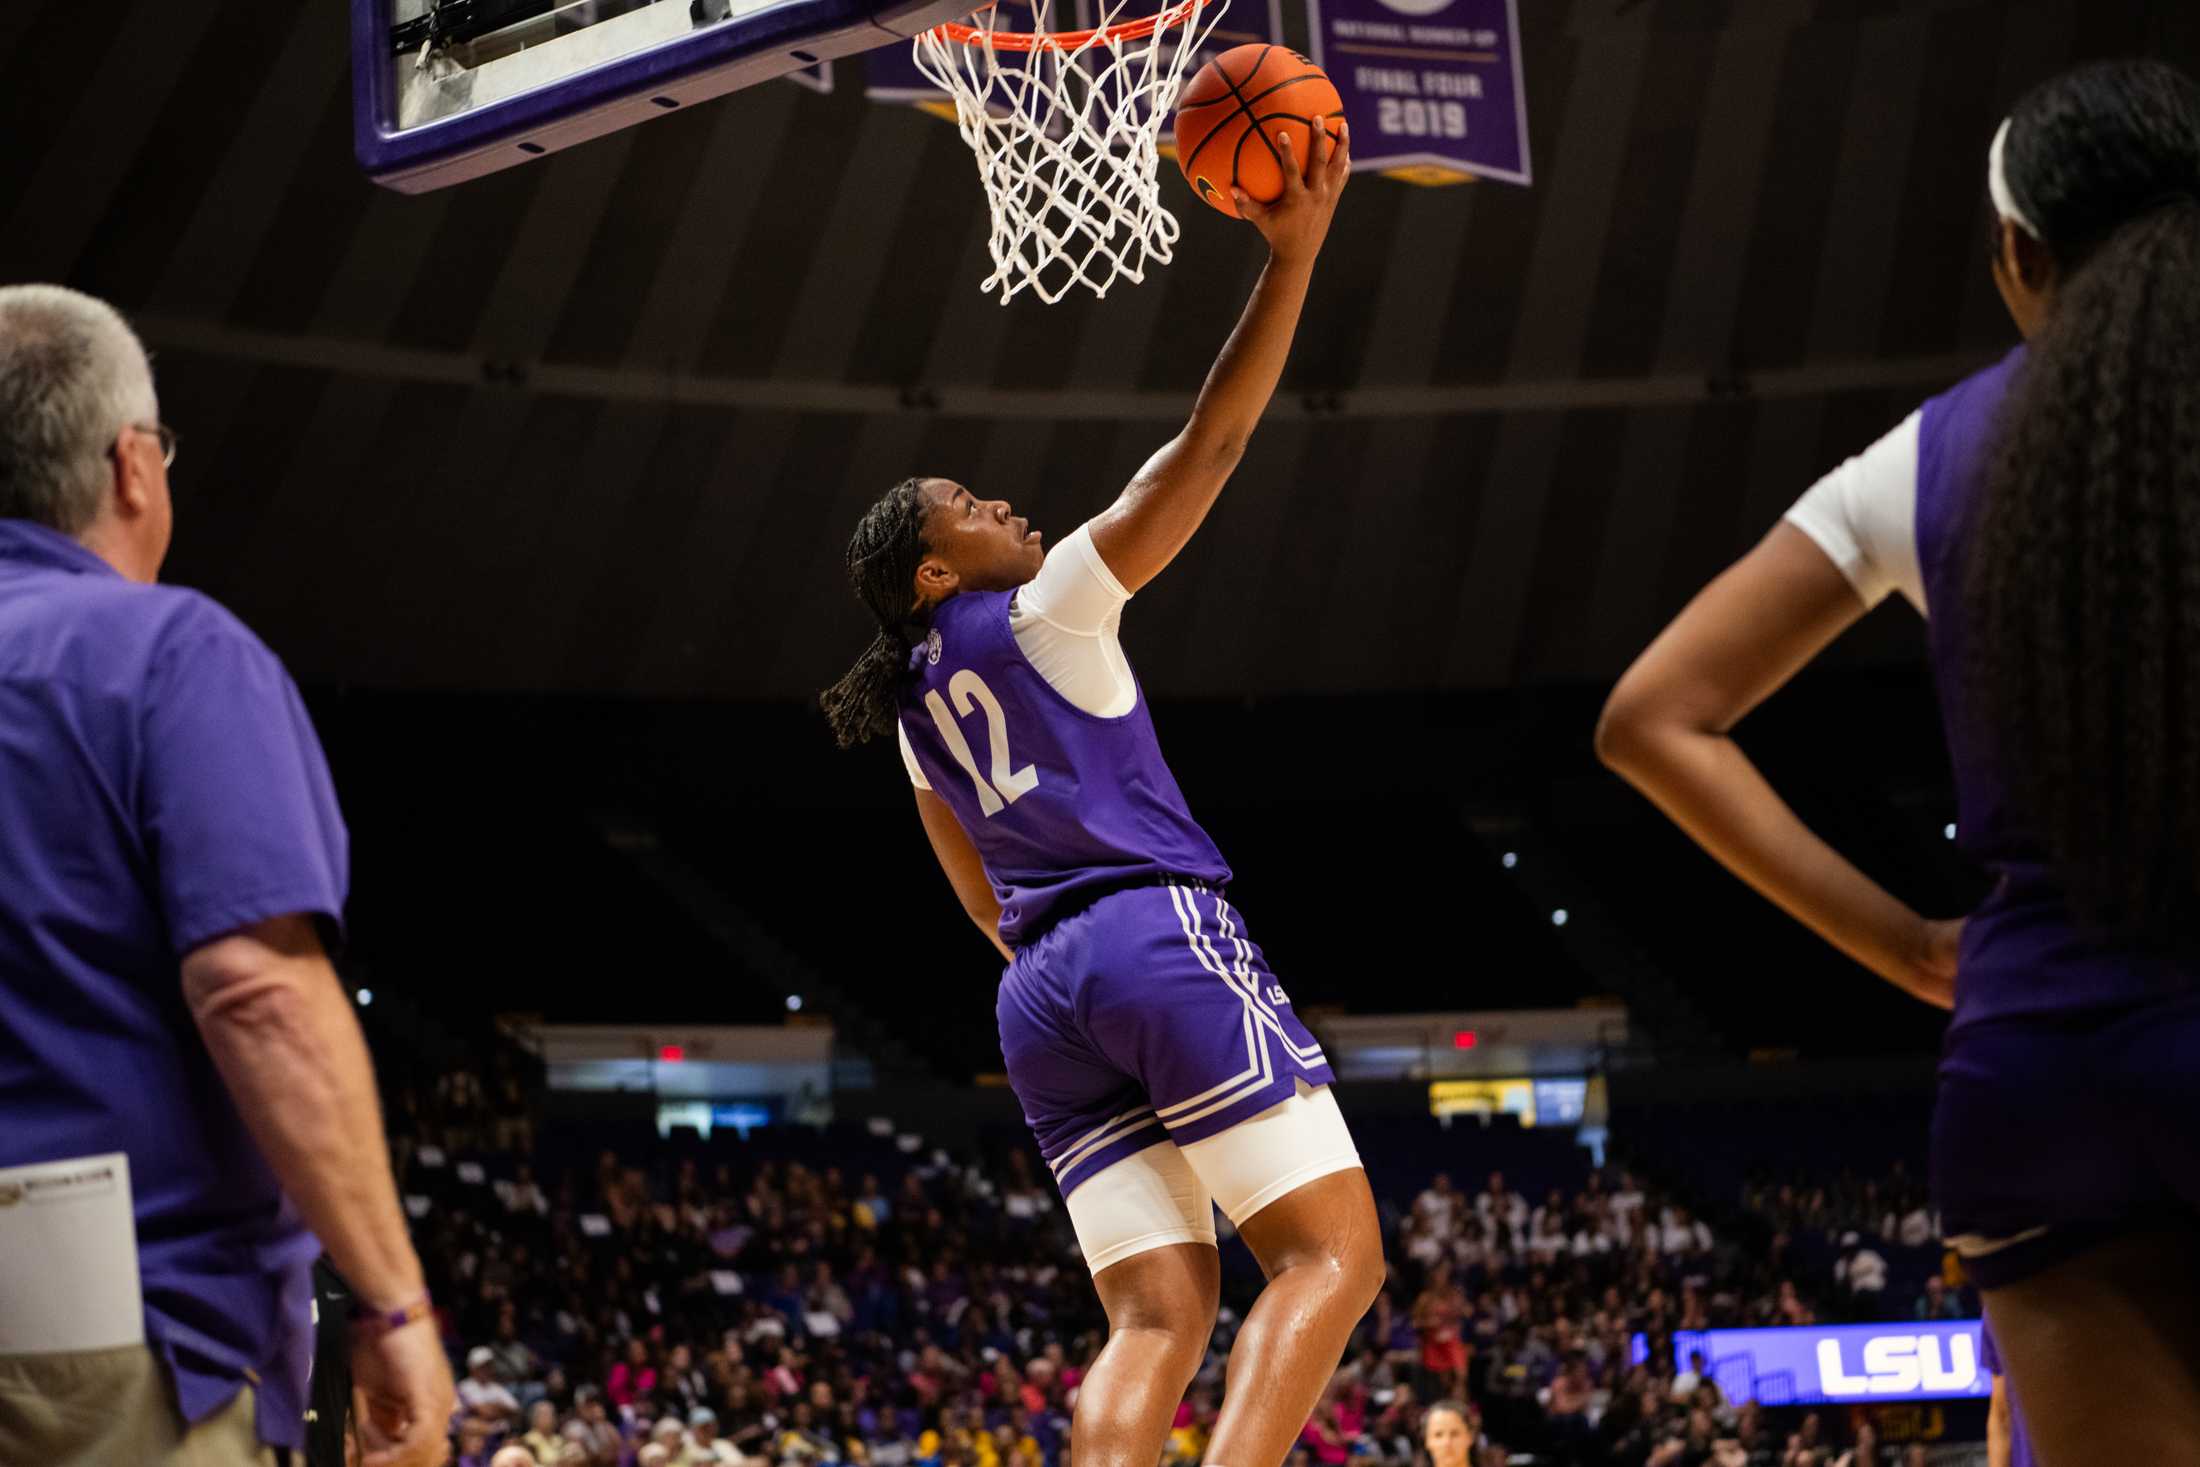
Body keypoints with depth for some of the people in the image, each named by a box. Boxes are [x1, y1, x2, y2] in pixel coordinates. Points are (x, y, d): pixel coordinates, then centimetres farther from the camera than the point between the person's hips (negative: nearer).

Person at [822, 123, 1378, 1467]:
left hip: (1042, 991, 8)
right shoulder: (1048, 606, 1)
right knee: (1336, 1254, -9)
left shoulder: (919, 706, 21)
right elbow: (1210, 446, -4)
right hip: (1162, 934, -8)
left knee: (1162, 1313, 1)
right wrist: (1291, 254, -4)